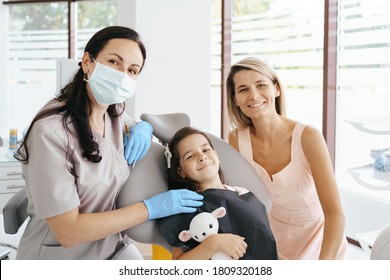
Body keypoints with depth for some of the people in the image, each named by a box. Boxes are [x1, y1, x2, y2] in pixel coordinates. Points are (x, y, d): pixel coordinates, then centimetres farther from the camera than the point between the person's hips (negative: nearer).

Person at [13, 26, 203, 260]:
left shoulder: (115, 115, -3)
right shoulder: (51, 131, -23)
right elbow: (68, 231, -24)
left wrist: (144, 127, -4)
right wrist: (151, 207, -20)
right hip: (60, 256, -6)